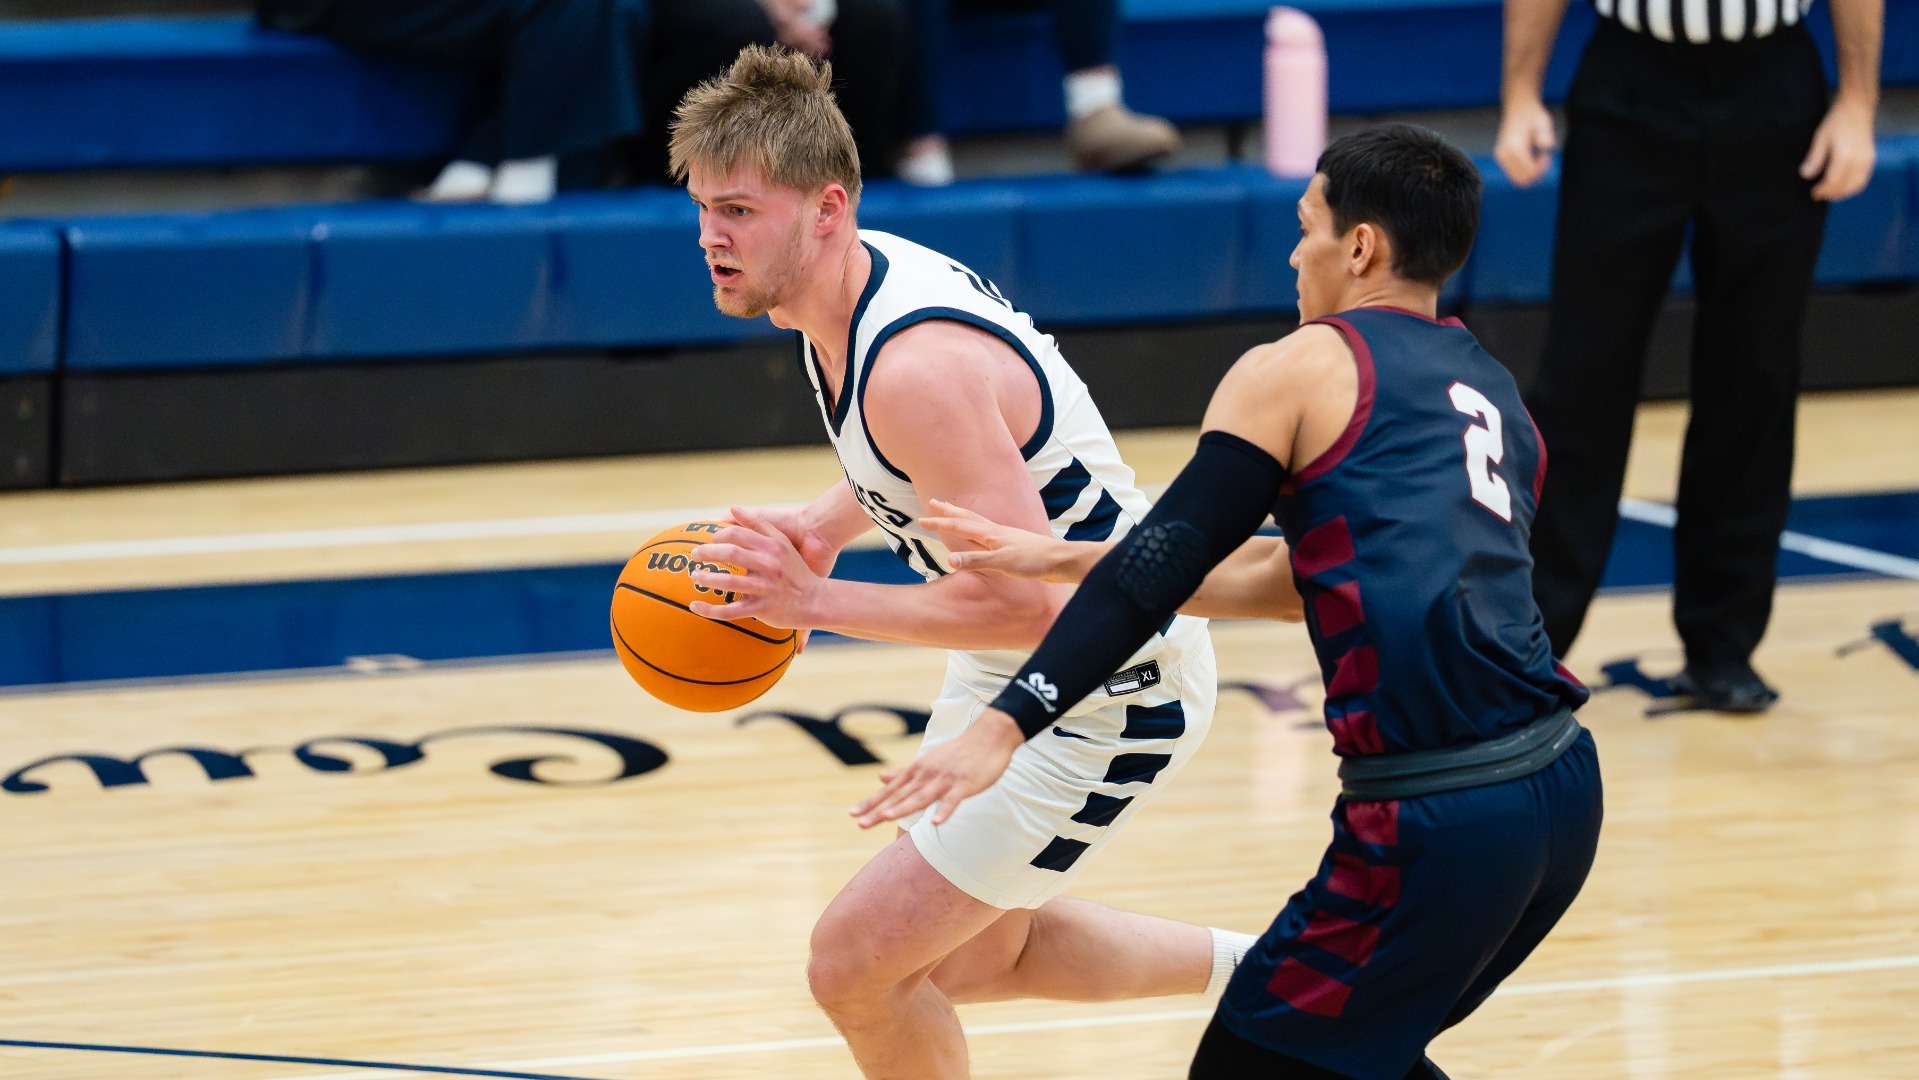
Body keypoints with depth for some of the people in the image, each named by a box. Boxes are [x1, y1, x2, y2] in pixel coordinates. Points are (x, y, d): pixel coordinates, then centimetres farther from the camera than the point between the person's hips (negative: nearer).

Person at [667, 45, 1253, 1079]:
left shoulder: (916, 368, -34)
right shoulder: (856, 275, -4)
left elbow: (1028, 603, -35)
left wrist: (813, 602, -32)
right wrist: (827, 523, -1)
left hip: (1108, 693, -10)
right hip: (1015, 663, 10)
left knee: (855, 965, -8)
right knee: (974, 957, 24)